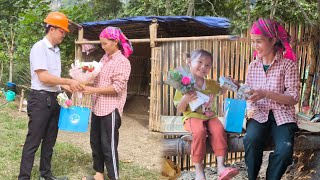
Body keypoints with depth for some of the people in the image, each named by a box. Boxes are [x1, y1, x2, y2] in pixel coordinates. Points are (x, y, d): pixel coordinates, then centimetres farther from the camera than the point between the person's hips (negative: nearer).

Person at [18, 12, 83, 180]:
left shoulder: (56, 50, 13)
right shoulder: (39, 47, -12)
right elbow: (43, 77, -19)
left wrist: (69, 87, 5)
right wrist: (68, 81, -16)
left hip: (53, 99, 9)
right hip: (40, 99, -9)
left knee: (49, 140, 15)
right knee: (33, 141, -5)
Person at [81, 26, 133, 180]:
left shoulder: (122, 62, -13)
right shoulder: (105, 58, 13)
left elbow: (118, 87, -19)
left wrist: (93, 90, -21)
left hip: (110, 109, -9)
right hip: (98, 107, 9)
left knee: (108, 145, -3)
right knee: (95, 141, 16)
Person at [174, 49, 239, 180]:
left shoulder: (211, 84, 12)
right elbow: (180, 109, -2)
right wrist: (185, 100, -23)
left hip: (210, 116, 4)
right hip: (192, 117, -4)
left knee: (219, 130, -27)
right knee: (199, 132, -35)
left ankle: (221, 167, -31)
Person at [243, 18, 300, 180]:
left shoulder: (288, 64, -2)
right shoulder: (253, 66, 11)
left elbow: (293, 98, -8)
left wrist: (265, 94, -21)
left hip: (282, 115, -2)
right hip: (259, 114, 2)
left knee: (285, 148, -30)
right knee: (251, 140, -30)